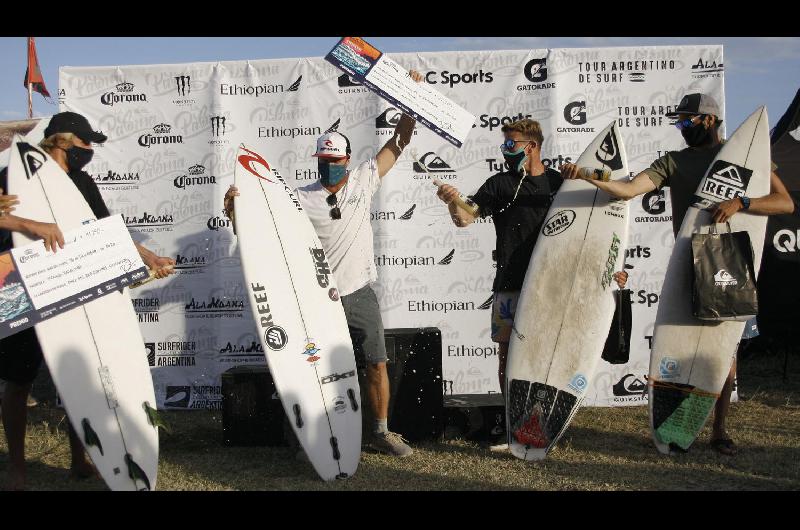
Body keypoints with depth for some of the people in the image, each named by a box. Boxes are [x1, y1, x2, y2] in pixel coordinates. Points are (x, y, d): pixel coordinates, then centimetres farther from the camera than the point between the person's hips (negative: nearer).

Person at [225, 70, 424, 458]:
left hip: (359, 294, 2)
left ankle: (381, 432, 19)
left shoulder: (363, 181, 2)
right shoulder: (301, 199, -3)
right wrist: (234, 206, -25)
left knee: (376, 364, 5)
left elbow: (399, 142, 6)